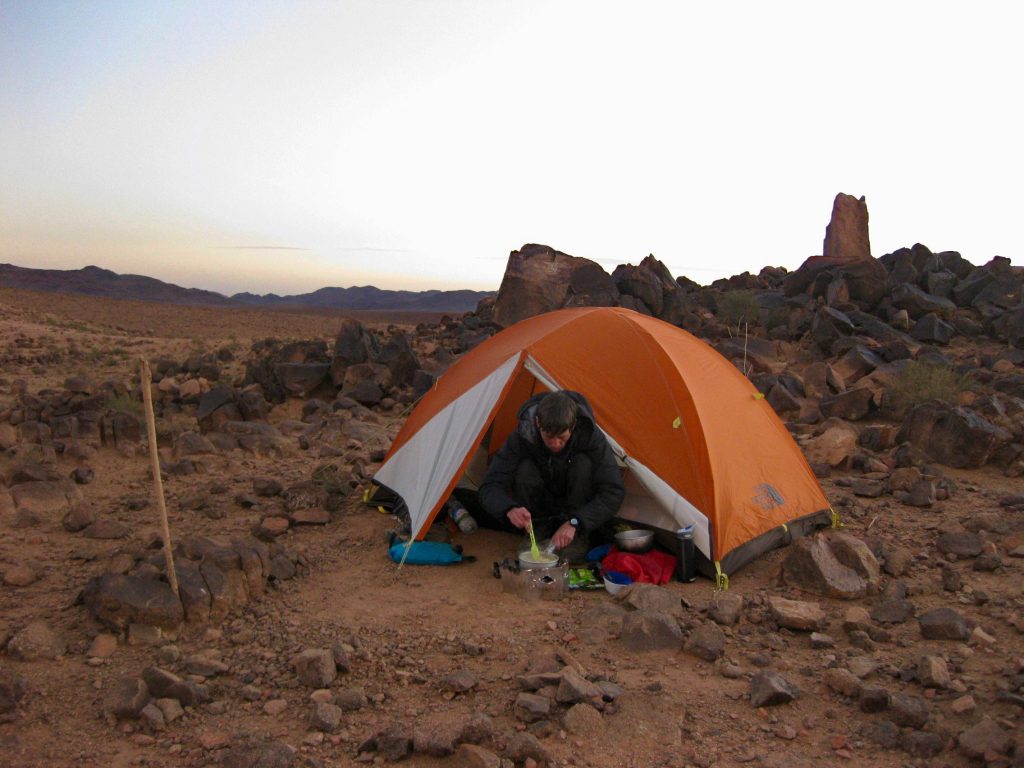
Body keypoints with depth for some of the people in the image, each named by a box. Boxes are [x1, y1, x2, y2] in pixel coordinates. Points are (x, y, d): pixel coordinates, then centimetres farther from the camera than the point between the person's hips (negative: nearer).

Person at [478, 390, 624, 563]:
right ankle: (537, 531, -10)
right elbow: (489, 488, -30)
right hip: (540, 505, 0)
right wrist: (510, 509, -52)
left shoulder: (590, 436, -30)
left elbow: (613, 492, -30)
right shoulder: (522, 437, -29)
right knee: (525, 469, -31)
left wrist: (575, 523, -41)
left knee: (584, 464, -31)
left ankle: (578, 538, -16)